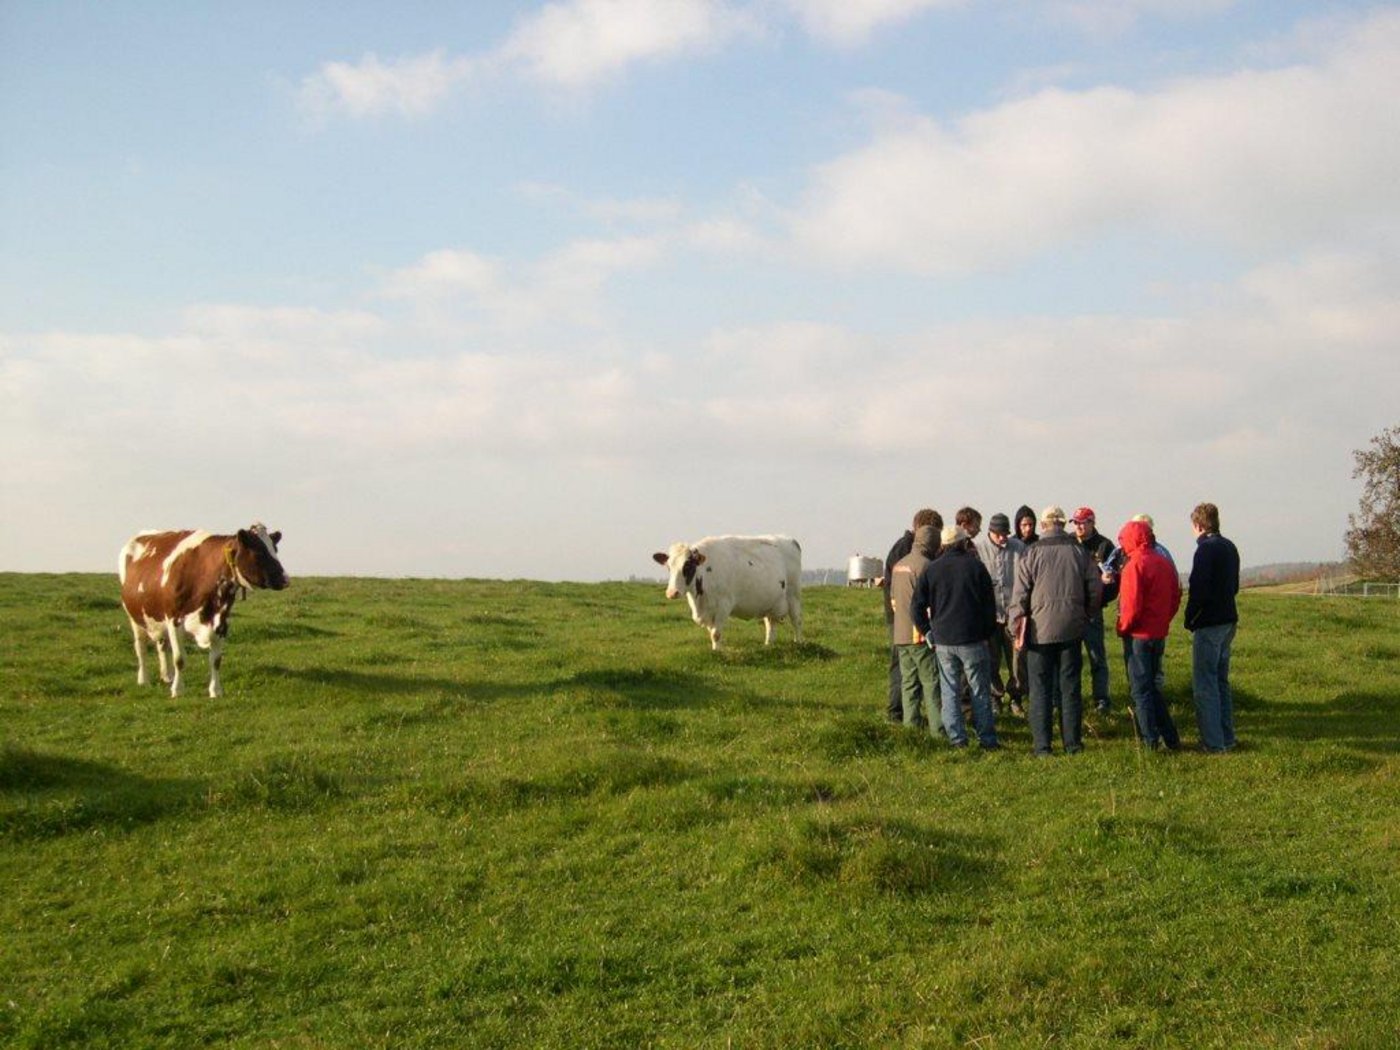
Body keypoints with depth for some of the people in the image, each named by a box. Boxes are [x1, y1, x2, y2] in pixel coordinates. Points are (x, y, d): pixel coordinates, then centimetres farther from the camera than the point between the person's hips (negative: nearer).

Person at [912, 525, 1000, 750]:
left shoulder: (930, 569, 4)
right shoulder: (975, 566, -2)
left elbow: (918, 607, 3)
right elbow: (989, 604, 0)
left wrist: (928, 632, 11)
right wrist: (987, 633, 10)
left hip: (943, 640, 2)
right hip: (972, 639, -2)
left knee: (949, 690, 8)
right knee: (980, 690, 4)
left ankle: (957, 737, 6)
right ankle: (987, 738, 4)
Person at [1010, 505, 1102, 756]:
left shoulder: (1030, 555, -6)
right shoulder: (1080, 552, 3)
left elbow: (1019, 596, -6)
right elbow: (1095, 590, 6)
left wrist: (1017, 630, 1)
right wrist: (1086, 617, 19)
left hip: (1040, 631, -2)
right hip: (1072, 630, 3)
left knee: (1040, 689, 3)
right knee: (1071, 687, 9)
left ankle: (1042, 745, 1)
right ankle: (1073, 742, 11)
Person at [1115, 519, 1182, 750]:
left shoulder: (1134, 565, -16)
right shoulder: (1165, 563, 8)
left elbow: (1132, 604, -20)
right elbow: (1175, 597, 12)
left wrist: (1123, 627, -6)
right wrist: (1163, 620, 15)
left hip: (1139, 634, -8)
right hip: (1160, 633, 8)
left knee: (1140, 689, 1)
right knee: (1152, 685, 18)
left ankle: (1150, 741, 3)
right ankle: (1170, 738, 18)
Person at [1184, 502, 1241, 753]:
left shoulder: (1206, 549, -16)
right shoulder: (1229, 547, 11)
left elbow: (1198, 590, -20)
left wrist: (1189, 619, -6)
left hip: (1209, 625, -9)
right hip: (1228, 621, 9)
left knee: (1204, 684, -4)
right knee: (1221, 680, 17)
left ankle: (1213, 742, -4)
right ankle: (1226, 737, 21)